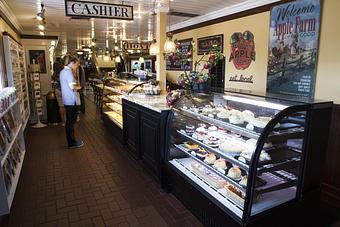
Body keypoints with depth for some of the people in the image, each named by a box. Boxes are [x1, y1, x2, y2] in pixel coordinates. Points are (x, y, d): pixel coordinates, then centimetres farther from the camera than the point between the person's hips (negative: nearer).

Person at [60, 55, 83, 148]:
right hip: (72, 101, -10)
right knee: (71, 122, -1)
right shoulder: (68, 72, -17)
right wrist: (78, 87, -7)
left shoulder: (63, 71, 15)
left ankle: (71, 141, 27)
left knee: (69, 122, 16)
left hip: (67, 100, 10)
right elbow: (72, 86, -26)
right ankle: (72, 143, 10)